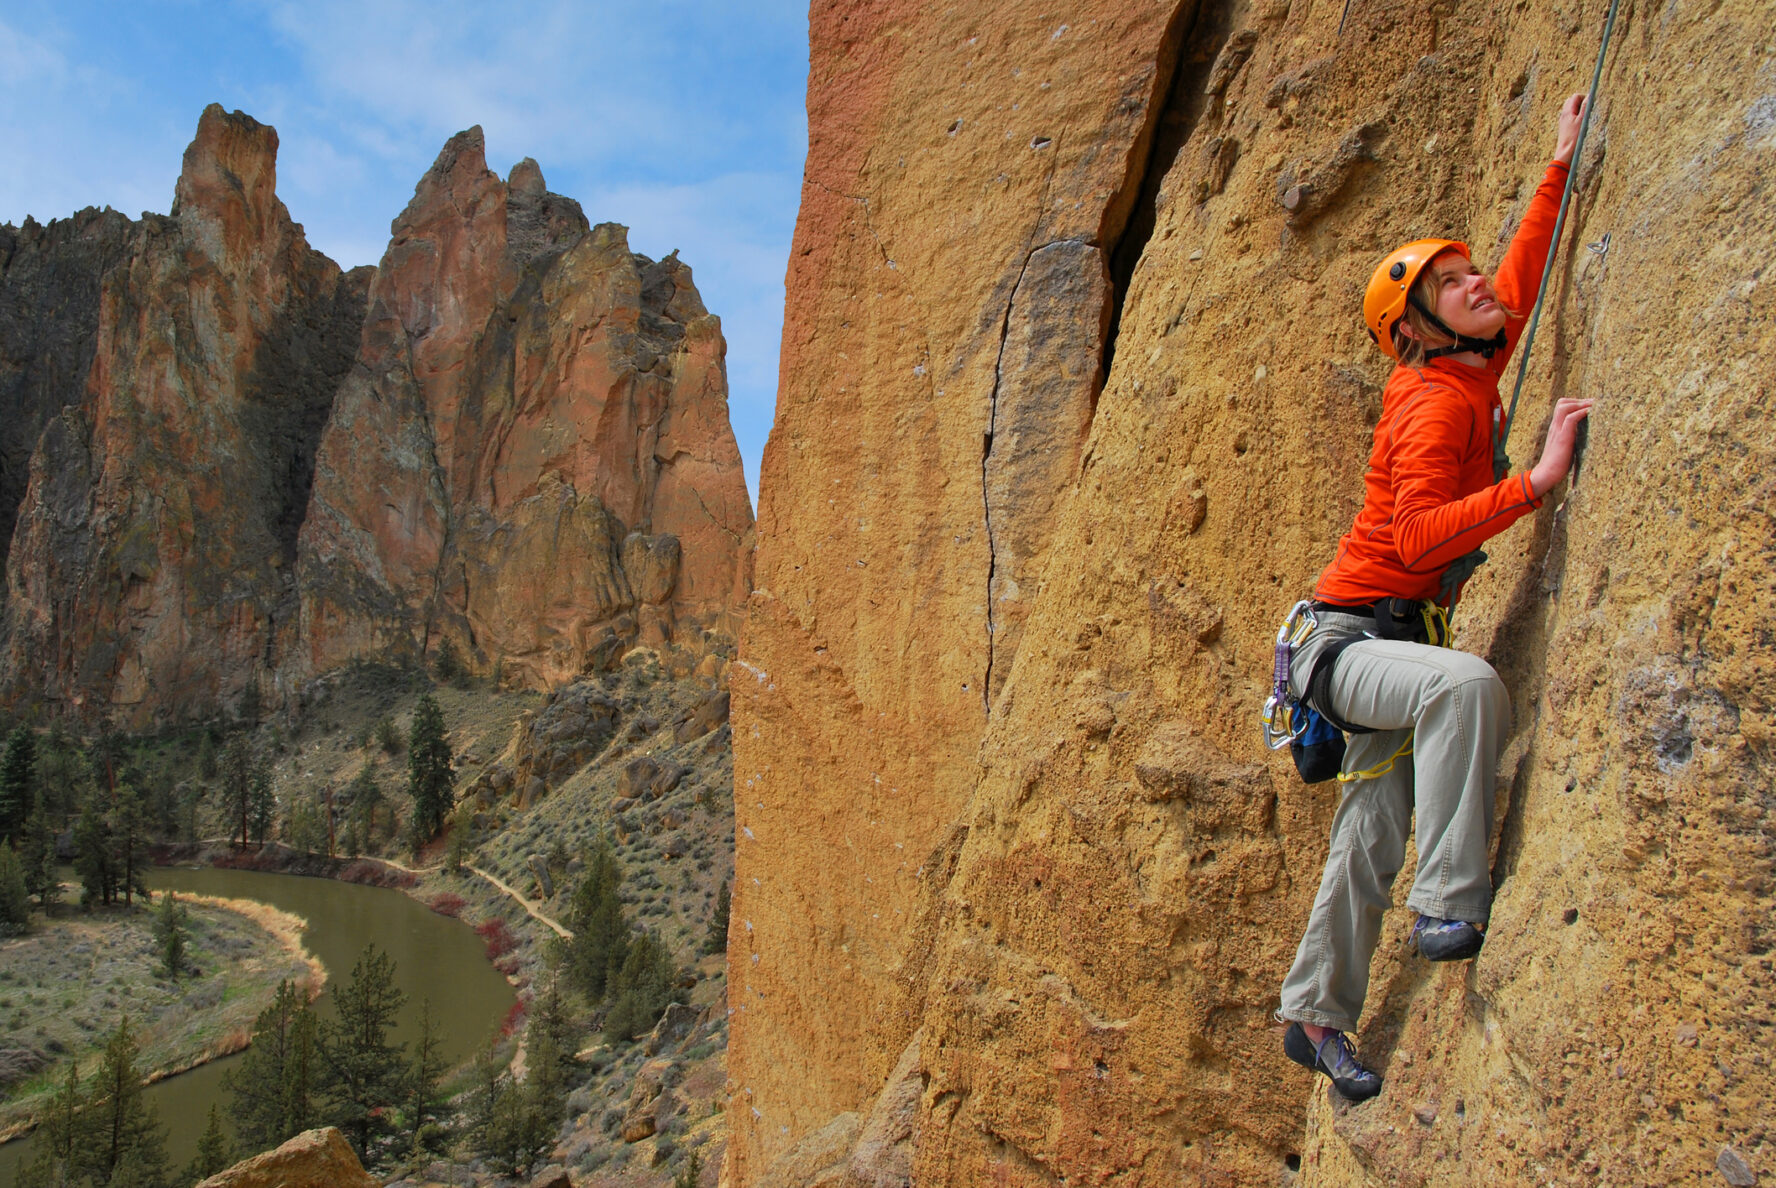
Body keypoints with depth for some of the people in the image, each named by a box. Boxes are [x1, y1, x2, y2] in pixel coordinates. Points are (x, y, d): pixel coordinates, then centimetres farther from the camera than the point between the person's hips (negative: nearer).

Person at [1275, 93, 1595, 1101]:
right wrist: (1537, 481, -31)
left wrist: (1561, 168, 30)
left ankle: (1317, 1014, 23)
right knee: (1467, 683, -37)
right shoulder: (1435, 403, -17)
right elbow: (1418, 536, -30)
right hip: (1346, 635, -9)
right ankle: (1453, 907, -27)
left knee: (1372, 839, 11)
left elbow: (1522, 280, 26)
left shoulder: (1472, 376, 8)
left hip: (1387, 646, 9)